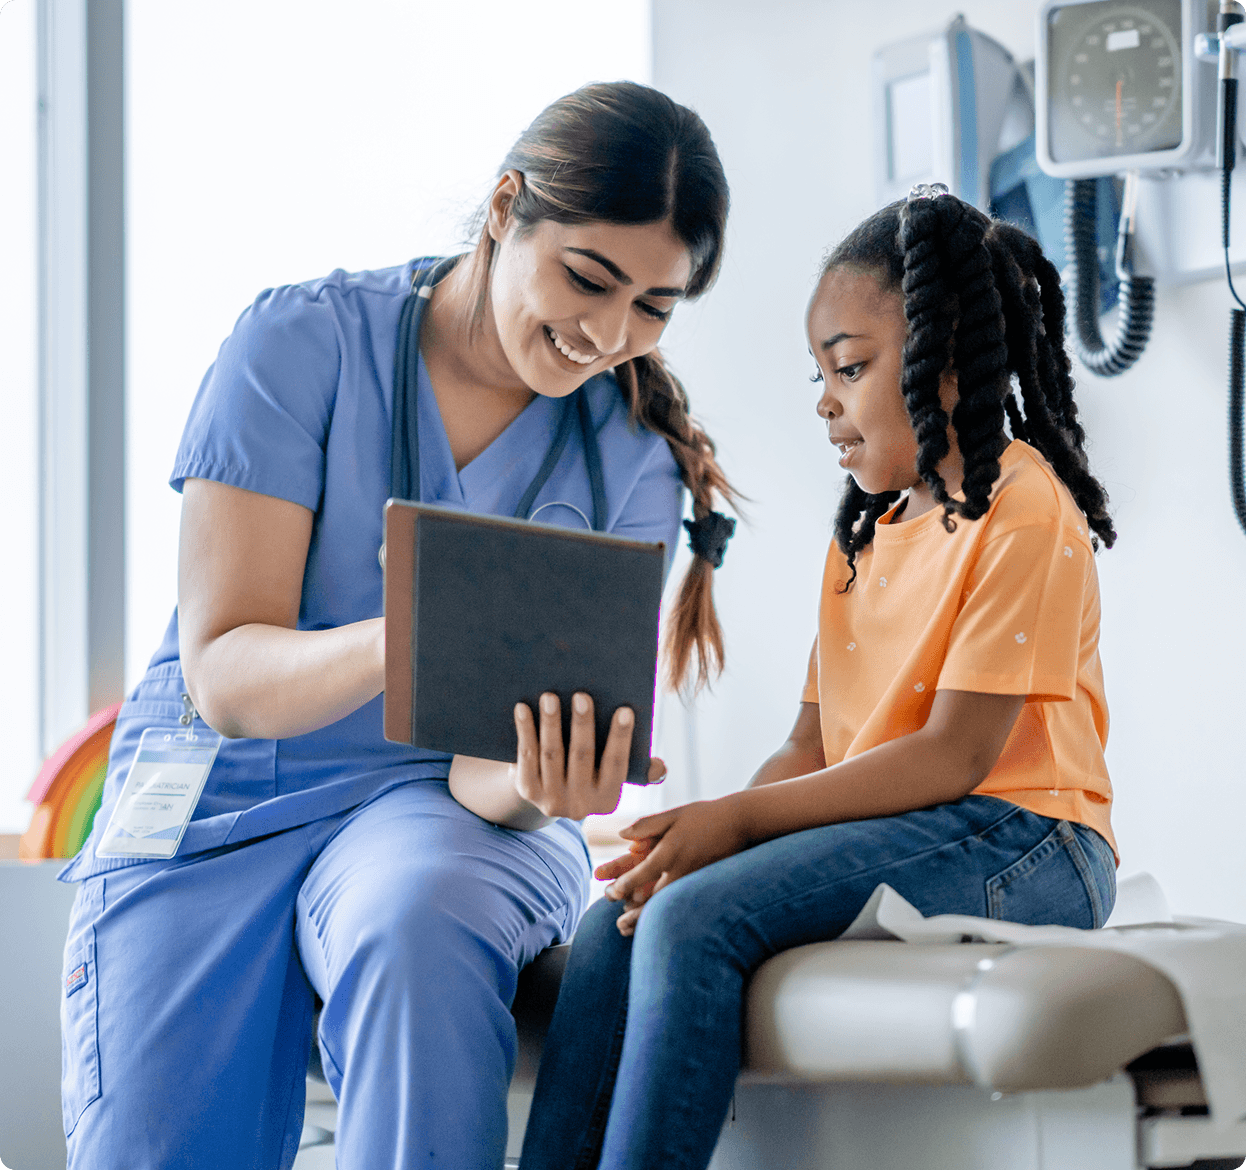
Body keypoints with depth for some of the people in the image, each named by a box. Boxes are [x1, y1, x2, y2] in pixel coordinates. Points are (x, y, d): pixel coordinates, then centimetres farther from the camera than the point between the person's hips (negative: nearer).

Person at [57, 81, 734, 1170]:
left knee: (420, 919, -36)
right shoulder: (301, 342, -8)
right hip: (218, 796, -1)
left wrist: (536, 789, -34)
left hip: (440, 801, 1)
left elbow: (492, 771, -8)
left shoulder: (631, 461, -1)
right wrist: (401, 644, -36)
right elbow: (222, 672, -15)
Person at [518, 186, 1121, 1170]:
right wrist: (709, 828, -5)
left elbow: (953, 756, -14)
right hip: (879, 826, 8)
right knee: (617, 925, -14)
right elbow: (814, 745, 16)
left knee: (696, 917, -27)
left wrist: (739, 817, -17)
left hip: (1011, 846, -8)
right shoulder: (868, 529, 23)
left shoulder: (1024, 513, -6)